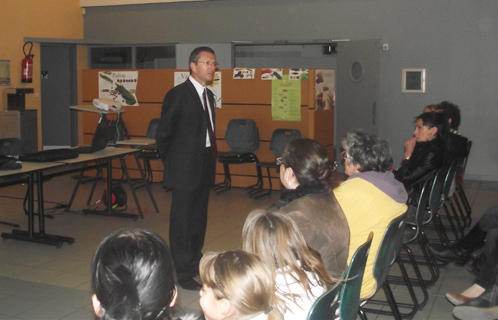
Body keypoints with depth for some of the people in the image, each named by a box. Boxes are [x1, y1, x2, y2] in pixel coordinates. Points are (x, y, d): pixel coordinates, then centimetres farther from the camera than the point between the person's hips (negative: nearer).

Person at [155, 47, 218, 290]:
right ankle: (182, 272, 9)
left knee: (199, 217, 16)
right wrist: (171, 162, -1)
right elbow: (163, 133, -9)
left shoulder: (208, 95, 12)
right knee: (182, 219, 1)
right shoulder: (178, 94, -12)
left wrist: (210, 158, 14)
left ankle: (195, 262, 29)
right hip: (186, 167, -8)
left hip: (205, 166, 8)